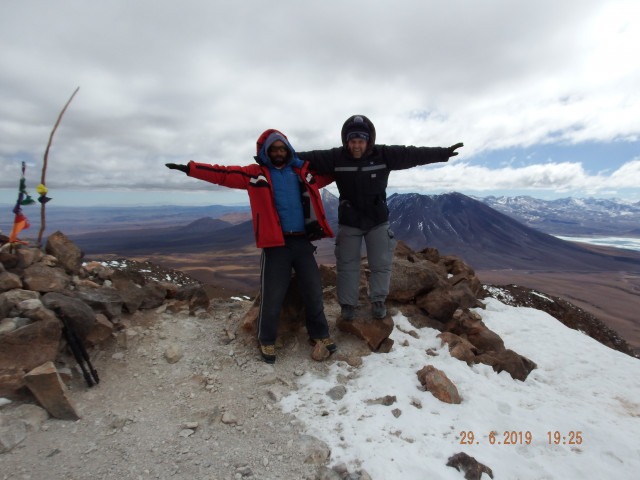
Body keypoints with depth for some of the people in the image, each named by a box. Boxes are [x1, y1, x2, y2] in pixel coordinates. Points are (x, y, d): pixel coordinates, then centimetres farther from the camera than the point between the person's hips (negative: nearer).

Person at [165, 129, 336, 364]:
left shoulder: (304, 172, 12)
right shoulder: (255, 174, 4)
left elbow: (329, 174, 25)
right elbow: (223, 174, 2)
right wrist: (190, 168, -3)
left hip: (303, 242, 3)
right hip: (275, 244, -3)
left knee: (313, 291, 10)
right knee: (272, 295, 1)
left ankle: (319, 334, 30)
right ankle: (267, 341, 23)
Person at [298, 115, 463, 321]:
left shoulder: (384, 155, -11)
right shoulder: (335, 157, -12)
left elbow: (413, 154, -10)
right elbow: (310, 157, -12)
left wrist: (443, 153, -11)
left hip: (378, 221, 1)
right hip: (349, 222, 0)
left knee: (381, 264, 7)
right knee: (347, 265, 5)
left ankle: (378, 301, 26)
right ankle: (348, 304, 20)